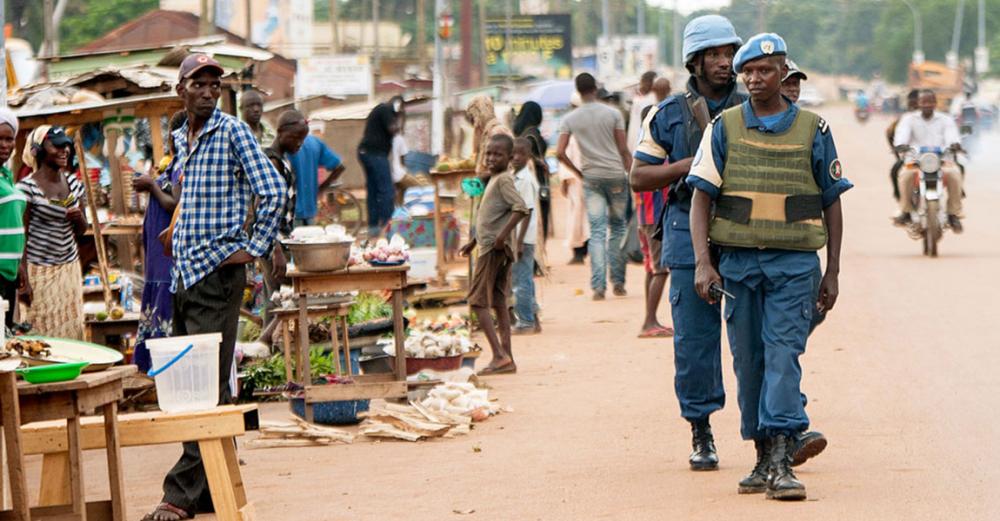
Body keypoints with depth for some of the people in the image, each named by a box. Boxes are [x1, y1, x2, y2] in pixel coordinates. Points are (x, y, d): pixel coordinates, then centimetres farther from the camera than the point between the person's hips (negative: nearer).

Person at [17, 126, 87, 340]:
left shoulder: (73, 183, 7)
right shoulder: (28, 187, -11)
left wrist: (79, 218, -6)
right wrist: (23, 281, -15)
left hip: (69, 267, 6)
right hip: (39, 271, -6)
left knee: (72, 331, 4)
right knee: (43, 333, -5)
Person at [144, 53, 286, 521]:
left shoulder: (232, 132, -6)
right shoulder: (178, 138, 15)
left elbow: (273, 191, -13)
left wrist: (253, 249, -11)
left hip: (217, 273, -8)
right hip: (183, 274, 8)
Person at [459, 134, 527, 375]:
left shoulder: (503, 179, -13)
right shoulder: (496, 179, 18)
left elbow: (521, 208, -26)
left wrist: (504, 234, -30)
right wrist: (474, 241, 32)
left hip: (494, 247, -10)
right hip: (491, 245, 10)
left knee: (478, 301, -10)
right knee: (498, 303, 9)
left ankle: (499, 355, -16)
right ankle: (507, 359, 9)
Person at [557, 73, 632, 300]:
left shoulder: (570, 119, 1)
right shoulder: (613, 114, -2)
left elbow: (560, 153, -5)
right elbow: (623, 150, -3)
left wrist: (577, 171, 8)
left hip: (591, 178, 1)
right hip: (615, 175, -1)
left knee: (597, 232, 1)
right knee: (618, 227, 11)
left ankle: (598, 285, -11)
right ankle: (618, 281, 10)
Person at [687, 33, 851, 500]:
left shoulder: (813, 130, 6)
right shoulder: (724, 128, 6)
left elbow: (832, 203, 10)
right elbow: (701, 197, 2)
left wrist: (832, 272, 6)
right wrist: (703, 263, -9)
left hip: (795, 263, -2)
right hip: (738, 262, 2)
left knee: (783, 354, -12)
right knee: (748, 360, 5)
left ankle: (782, 460, -18)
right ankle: (763, 458, 14)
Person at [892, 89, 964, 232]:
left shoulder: (945, 120, 14)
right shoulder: (909, 119, 13)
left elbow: (951, 134, -7)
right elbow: (902, 133, -8)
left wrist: (955, 144, -32)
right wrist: (900, 145, -33)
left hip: (941, 160, 0)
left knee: (954, 174, -31)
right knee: (906, 175, -33)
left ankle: (954, 214, -20)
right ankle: (905, 211, -17)